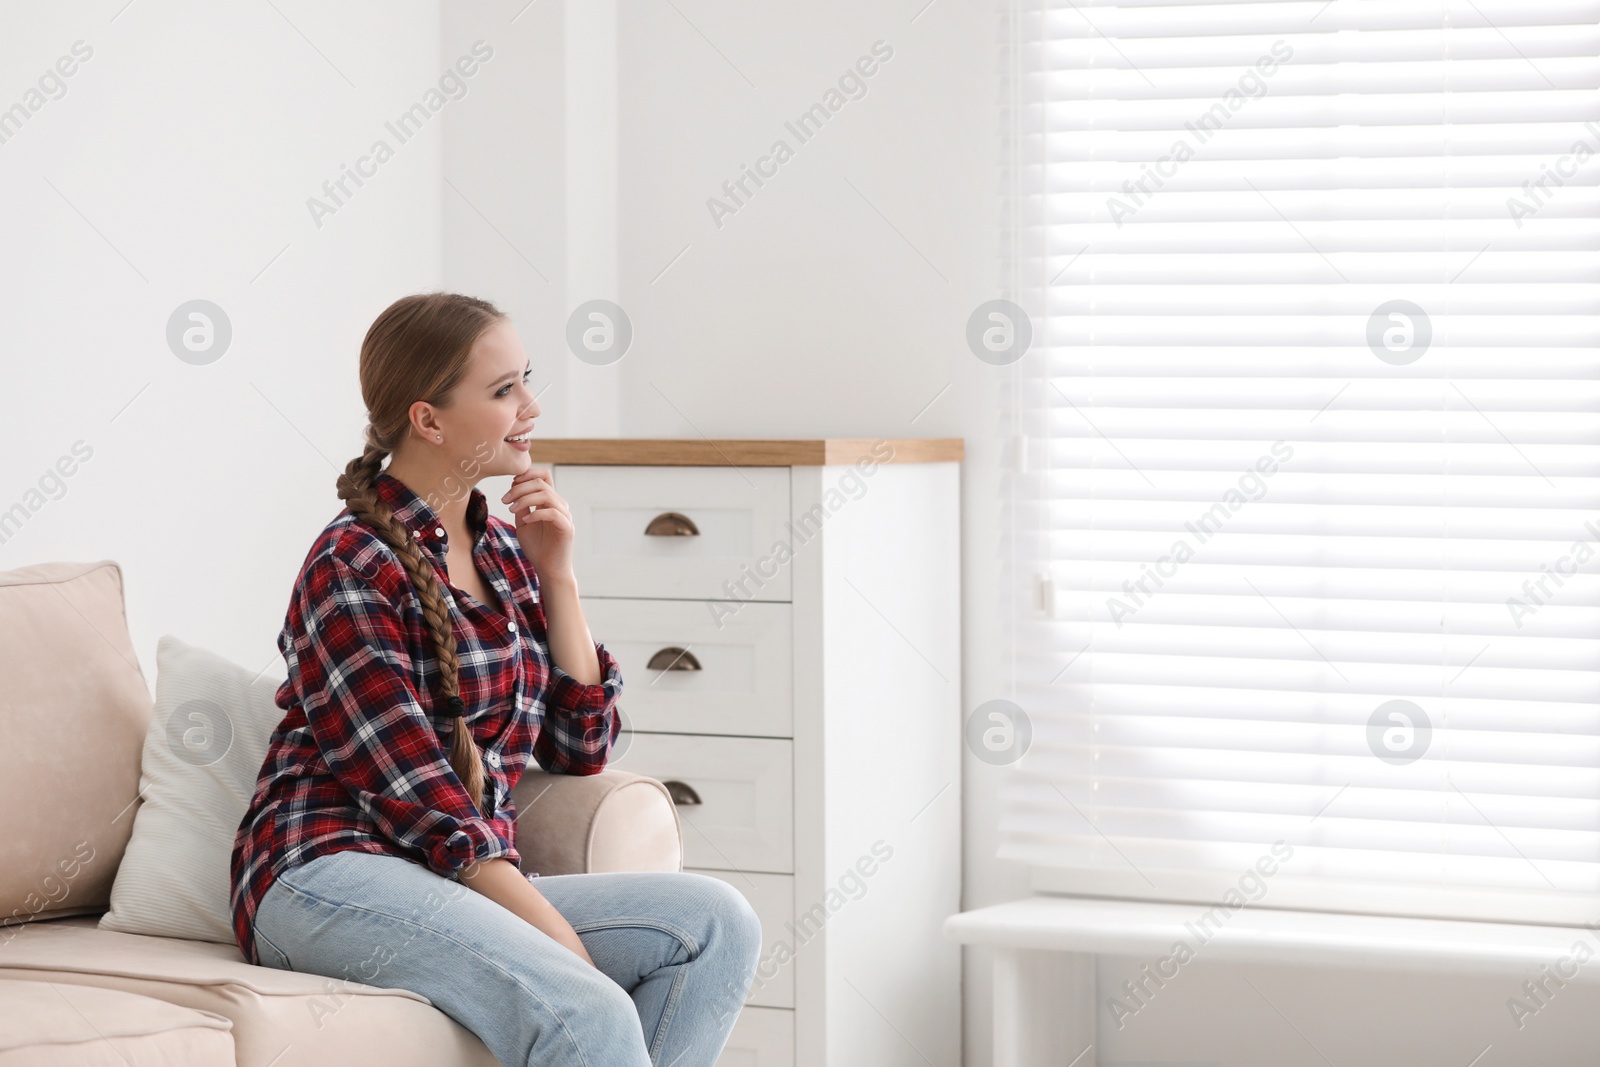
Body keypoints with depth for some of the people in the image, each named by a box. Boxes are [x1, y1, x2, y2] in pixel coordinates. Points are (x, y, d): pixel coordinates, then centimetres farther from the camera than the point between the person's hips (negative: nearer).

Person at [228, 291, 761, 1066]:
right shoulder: (353, 567, -9)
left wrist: (556, 573, 4)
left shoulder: (504, 553, 14)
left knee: (718, 922, -15)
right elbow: (421, 798, -15)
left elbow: (580, 748, 14)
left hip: (472, 879, 8)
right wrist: (571, 949, -20)